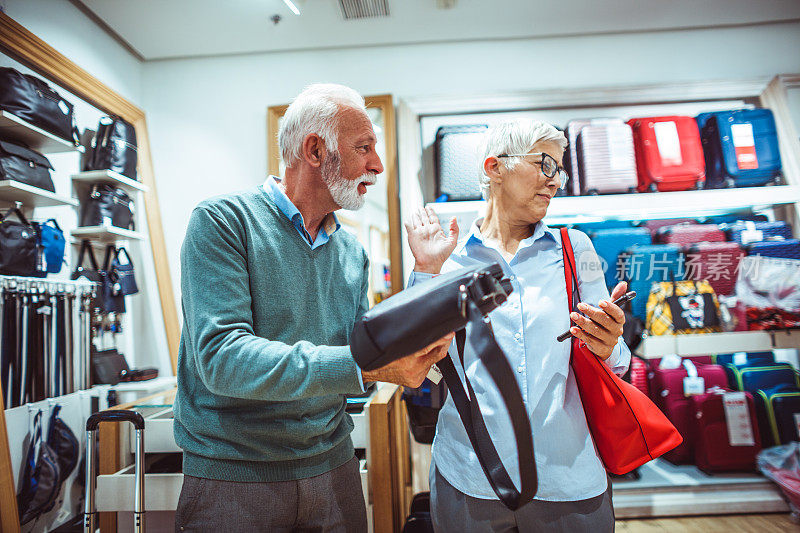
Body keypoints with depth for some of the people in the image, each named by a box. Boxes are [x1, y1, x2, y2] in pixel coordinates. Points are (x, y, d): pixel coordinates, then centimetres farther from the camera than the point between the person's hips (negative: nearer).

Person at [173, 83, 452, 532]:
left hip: (331, 463, 5)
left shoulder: (352, 251, 5)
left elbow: (364, 351, 1)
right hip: (233, 475, -5)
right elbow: (221, 357, -24)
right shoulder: (223, 221, -13)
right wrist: (362, 364, -32)